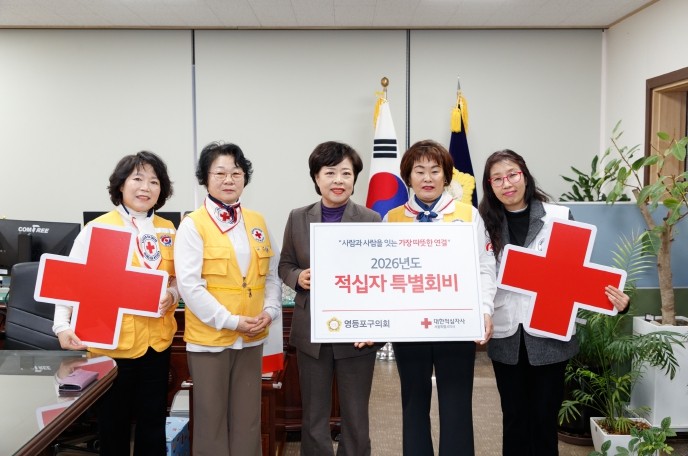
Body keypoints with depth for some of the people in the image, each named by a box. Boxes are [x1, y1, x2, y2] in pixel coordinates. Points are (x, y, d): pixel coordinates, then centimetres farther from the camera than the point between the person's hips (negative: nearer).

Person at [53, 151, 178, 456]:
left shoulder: (167, 230, 5)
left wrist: (172, 295, -8)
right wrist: (62, 326, -20)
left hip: (157, 341, 4)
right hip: (113, 343, -3)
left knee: (153, 420, 13)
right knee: (113, 422, 11)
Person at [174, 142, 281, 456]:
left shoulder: (257, 222, 8)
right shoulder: (192, 225, -7)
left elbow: (272, 274, 11)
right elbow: (189, 285, -14)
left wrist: (270, 311, -5)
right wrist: (230, 321, -17)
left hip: (252, 338, 4)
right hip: (209, 338, -4)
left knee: (248, 418, 13)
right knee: (212, 418, 8)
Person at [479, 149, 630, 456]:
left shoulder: (559, 217, -4)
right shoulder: (486, 224, 1)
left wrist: (614, 299, -19)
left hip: (549, 335, -2)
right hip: (506, 337, 2)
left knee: (544, 419, 9)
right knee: (514, 418, 13)